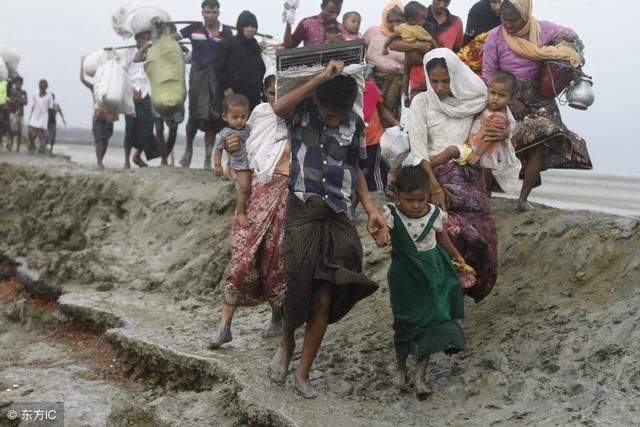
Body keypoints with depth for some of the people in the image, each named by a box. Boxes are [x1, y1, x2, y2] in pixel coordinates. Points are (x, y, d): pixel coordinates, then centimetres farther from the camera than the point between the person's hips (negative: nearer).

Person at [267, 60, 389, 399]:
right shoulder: (301, 113, -4)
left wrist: (371, 209, 5)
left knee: (324, 299, 1)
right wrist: (321, 78, -24)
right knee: (296, 284, -11)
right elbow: (277, 109, -27)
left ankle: (303, 373, 15)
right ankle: (287, 342, 22)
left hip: (337, 217, 3)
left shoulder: (355, 125, 5)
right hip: (301, 211, -3)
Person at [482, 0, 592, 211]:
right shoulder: (495, 37, -12)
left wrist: (569, 57, -5)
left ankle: (524, 198, -2)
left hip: (539, 97, 2)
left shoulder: (543, 30, -7)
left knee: (539, 145, -10)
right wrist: (511, 101, -15)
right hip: (508, 98, -2)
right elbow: (488, 75, -9)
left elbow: (571, 36, 13)